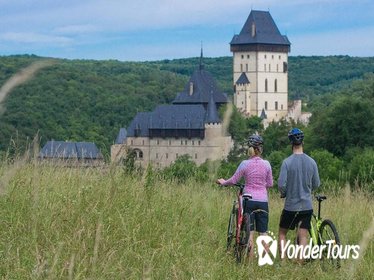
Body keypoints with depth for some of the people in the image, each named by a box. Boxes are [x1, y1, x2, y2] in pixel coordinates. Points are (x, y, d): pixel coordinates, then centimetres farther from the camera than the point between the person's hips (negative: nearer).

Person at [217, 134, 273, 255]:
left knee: (249, 232, 3)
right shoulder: (266, 164, -1)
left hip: (248, 199, -1)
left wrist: (223, 182, 19)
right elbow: (270, 184, 6)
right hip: (262, 201, 1)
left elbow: (233, 180, 0)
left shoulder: (245, 164, -5)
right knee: (263, 232, 6)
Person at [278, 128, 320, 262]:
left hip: (291, 206, -2)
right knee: (303, 236, 6)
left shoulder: (287, 162, -13)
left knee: (282, 233, 14)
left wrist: (283, 194, 6)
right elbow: (316, 184, 5)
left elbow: (281, 184, -15)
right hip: (307, 206, 2)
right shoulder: (311, 162, -2)